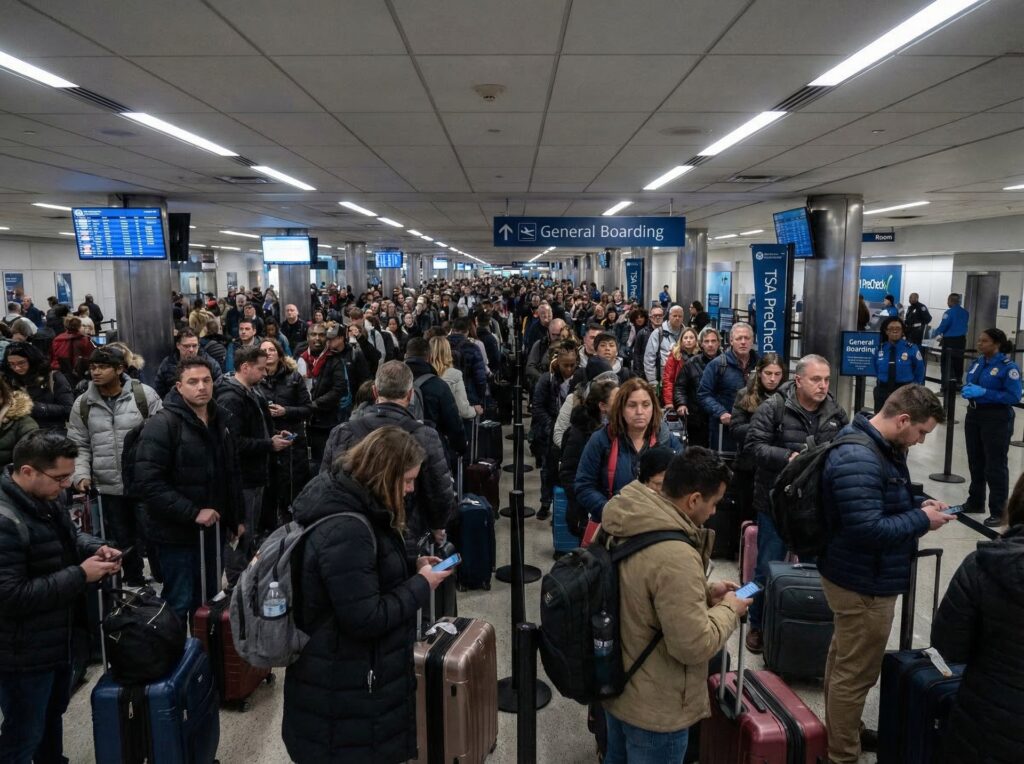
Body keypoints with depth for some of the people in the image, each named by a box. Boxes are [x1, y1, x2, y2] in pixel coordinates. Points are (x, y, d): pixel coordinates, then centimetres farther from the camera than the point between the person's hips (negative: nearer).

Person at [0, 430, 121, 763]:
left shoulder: (45, 500, 0)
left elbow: (69, 536, 17)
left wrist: (97, 548, -5)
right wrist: (80, 575, -27)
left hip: (58, 639, 10)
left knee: (53, 713, 29)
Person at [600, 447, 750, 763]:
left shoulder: (629, 526, -5)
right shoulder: (675, 556, -34)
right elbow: (694, 645, -28)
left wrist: (704, 590, 4)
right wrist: (728, 610, -12)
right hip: (655, 709, -8)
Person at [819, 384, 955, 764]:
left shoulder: (879, 446, 6)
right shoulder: (858, 460, -29)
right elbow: (868, 529, -32)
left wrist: (917, 504, 2)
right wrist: (922, 520, -19)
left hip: (857, 576, 11)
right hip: (864, 583, -11)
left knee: (844, 661, 25)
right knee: (856, 673, 4)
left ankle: (841, 733, 43)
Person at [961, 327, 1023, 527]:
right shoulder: (977, 363, 7)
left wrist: (984, 392, -25)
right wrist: (967, 390, -4)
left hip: (997, 420, -7)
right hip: (974, 415, 7)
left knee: (995, 466, -1)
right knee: (975, 462, 17)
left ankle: (998, 512, 8)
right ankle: (975, 502, 31)